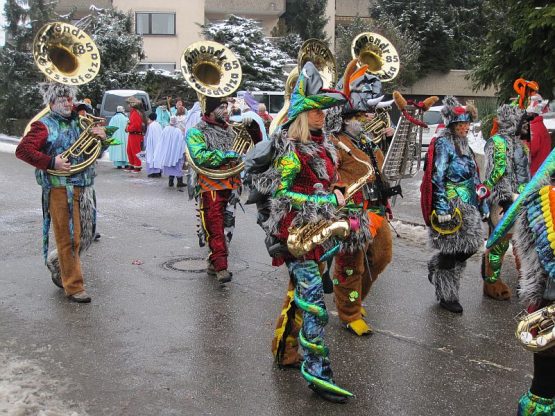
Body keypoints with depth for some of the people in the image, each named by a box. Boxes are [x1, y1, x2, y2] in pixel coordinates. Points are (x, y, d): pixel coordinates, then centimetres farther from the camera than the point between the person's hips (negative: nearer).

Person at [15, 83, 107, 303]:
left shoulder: (78, 122, 15)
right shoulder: (44, 126, -4)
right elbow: (22, 150, -13)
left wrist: (101, 136, 3)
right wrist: (51, 162, -18)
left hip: (83, 188, 7)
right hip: (61, 189, -7)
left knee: (85, 235, 13)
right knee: (69, 238, -2)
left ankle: (56, 260, 38)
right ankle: (73, 287, 8)